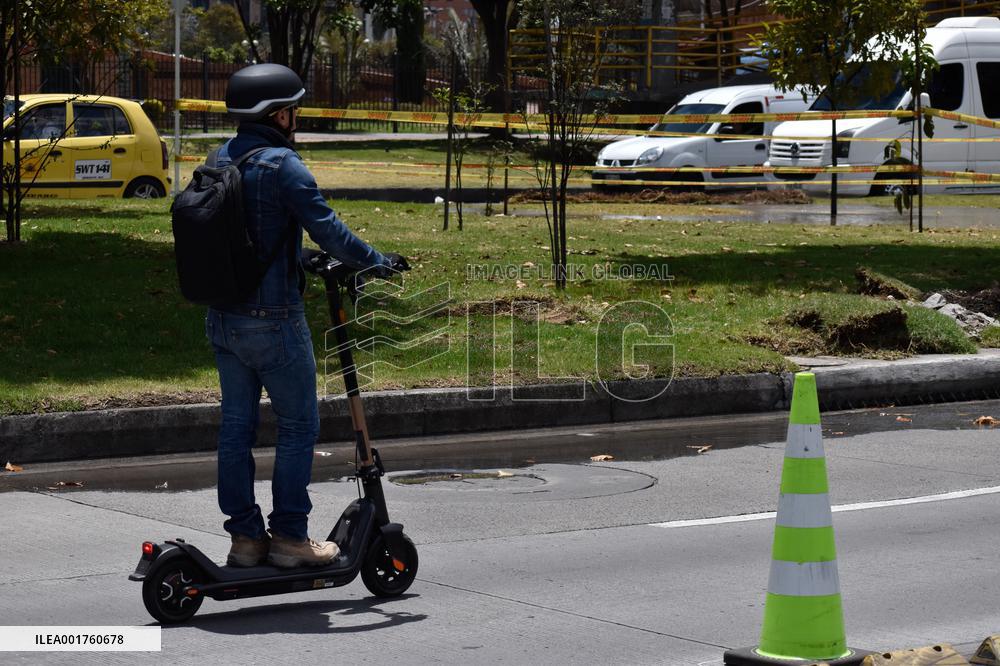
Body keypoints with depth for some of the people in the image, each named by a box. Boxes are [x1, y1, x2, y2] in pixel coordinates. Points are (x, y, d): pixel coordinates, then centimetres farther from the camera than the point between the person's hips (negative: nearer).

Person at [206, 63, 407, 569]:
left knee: (236, 424, 11)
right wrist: (377, 262, -3)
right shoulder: (282, 165, -15)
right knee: (298, 426, 3)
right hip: (272, 319, -8)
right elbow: (326, 228, -17)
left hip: (222, 316, 8)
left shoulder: (219, 161, 9)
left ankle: (244, 536, 16)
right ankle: (289, 536, 5)